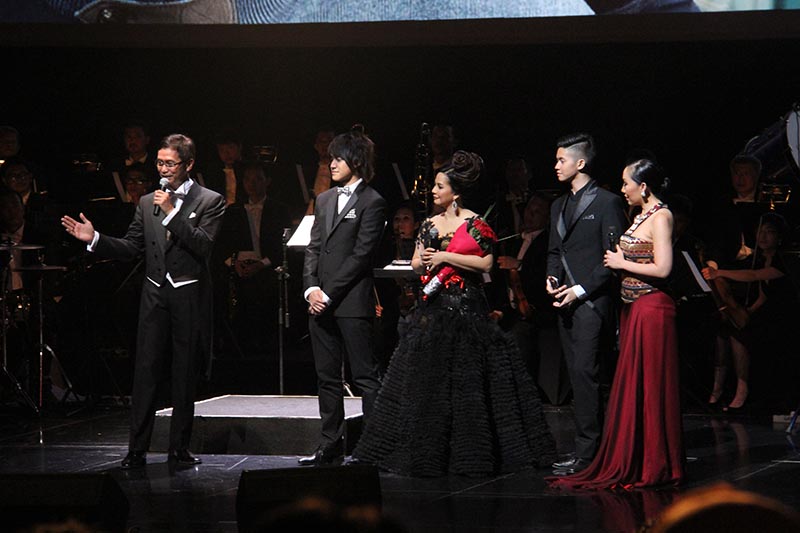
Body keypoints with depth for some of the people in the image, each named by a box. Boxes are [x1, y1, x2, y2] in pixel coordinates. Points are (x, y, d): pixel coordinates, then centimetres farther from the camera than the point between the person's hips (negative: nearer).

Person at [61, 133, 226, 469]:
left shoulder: (209, 201, 0)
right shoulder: (147, 203, 13)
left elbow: (204, 246, -13)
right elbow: (131, 247, 11)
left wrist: (172, 212, -18)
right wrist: (94, 239, -3)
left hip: (190, 297, -3)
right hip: (155, 296, 3)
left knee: (185, 377, 4)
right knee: (145, 374, -3)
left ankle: (179, 448, 12)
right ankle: (137, 450, -2)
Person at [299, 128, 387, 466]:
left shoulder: (372, 203, -5)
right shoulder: (324, 200, 18)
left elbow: (361, 254, -11)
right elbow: (313, 248, 15)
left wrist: (329, 294, -13)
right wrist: (310, 288, -1)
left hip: (352, 302, -7)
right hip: (319, 302, 7)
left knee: (365, 375, -5)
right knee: (327, 376, 10)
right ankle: (331, 444, 16)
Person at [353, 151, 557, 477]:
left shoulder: (474, 224, -5)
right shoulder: (429, 224, 13)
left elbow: (486, 263, -12)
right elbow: (416, 264, 18)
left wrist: (446, 257, -14)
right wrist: (423, 261, -5)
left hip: (465, 307, -6)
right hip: (433, 308, 6)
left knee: (465, 380, -3)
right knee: (426, 376, 4)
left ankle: (471, 453, 6)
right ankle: (429, 451, 10)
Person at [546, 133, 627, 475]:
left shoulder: (607, 202, -5)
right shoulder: (559, 205, 19)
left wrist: (581, 290, -14)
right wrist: (552, 277, 4)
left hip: (591, 303, -8)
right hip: (565, 303, 8)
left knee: (585, 374, -13)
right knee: (577, 377, 7)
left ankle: (587, 453, -12)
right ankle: (585, 447, 11)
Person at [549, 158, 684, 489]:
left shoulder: (661, 217, -12)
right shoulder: (640, 216, 15)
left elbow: (662, 269, -20)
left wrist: (622, 263, -11)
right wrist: (618, 261, 2)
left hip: (652, 308, -9)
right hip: (632, 307, 9)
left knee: (649, 386, -3)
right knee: (630, 385, 11)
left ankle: (655, 465, 4)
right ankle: (631, 462, 17)